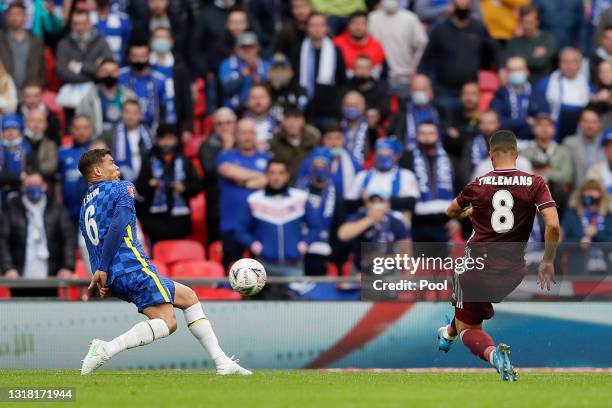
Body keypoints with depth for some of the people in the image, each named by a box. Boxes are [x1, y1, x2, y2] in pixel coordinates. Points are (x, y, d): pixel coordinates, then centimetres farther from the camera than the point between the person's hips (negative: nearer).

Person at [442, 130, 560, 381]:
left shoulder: (478, 185, -3)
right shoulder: (535, 184, -8)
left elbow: (451, 212, 17)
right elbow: (553, 226, -18)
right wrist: (548, 263, -4)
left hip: (478, 264, -2)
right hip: (512, 271, 2)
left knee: (468, 328, 8)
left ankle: (493, 353, -22)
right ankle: (449, 334, 53)